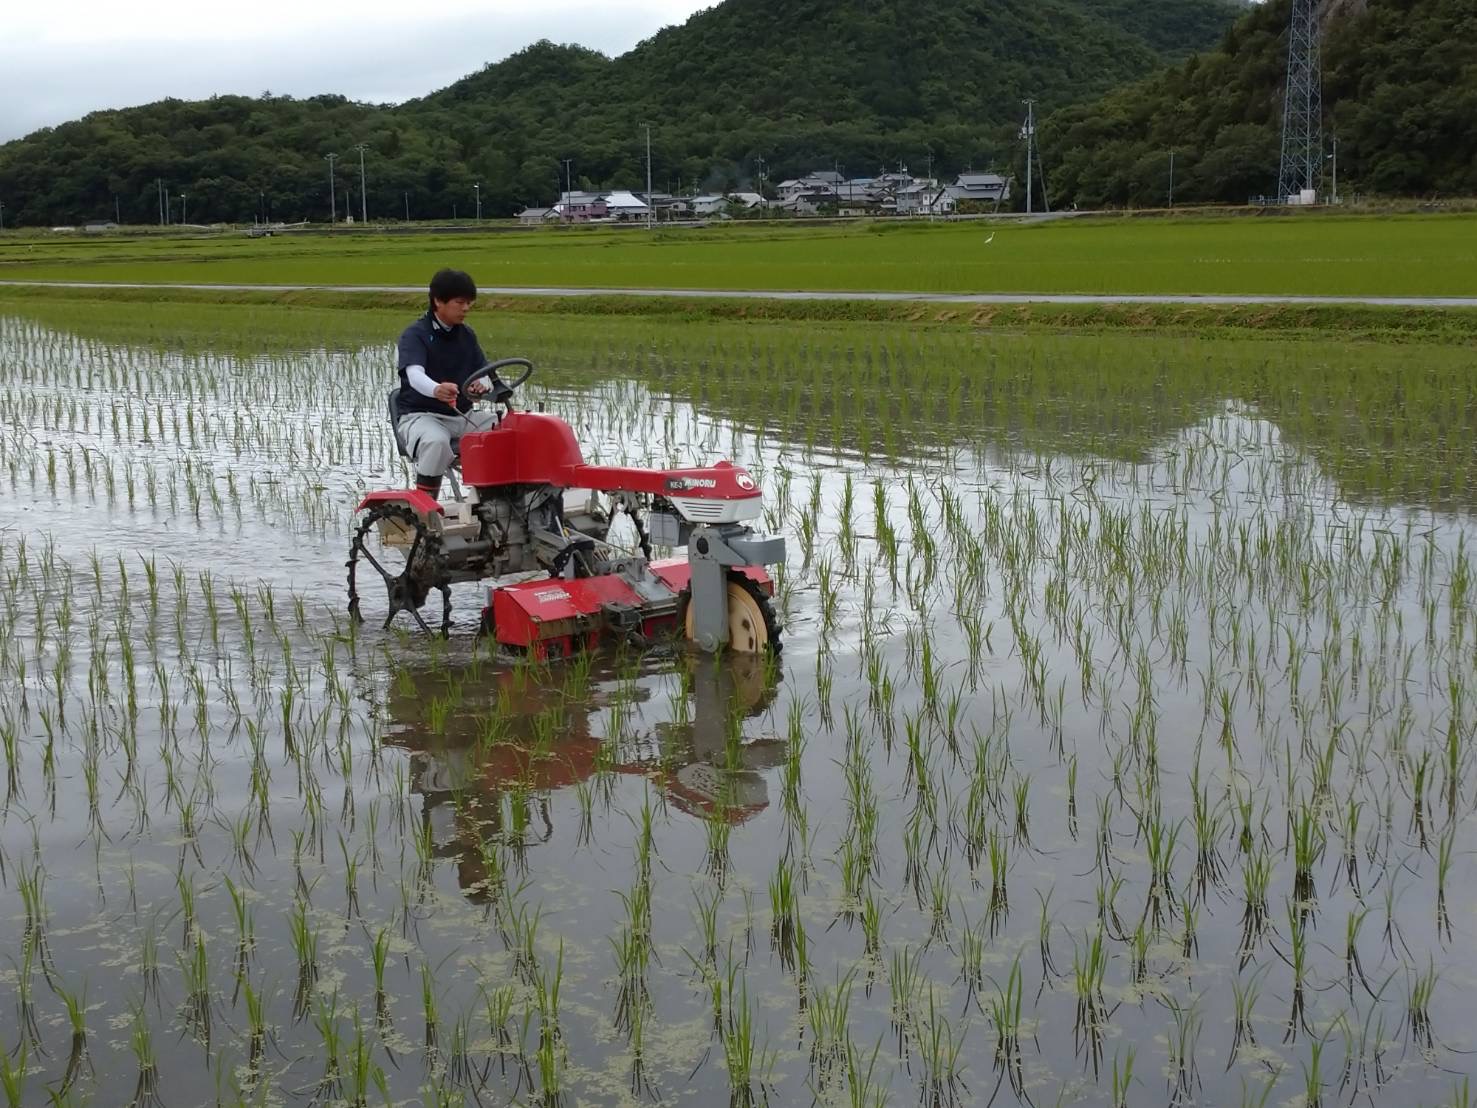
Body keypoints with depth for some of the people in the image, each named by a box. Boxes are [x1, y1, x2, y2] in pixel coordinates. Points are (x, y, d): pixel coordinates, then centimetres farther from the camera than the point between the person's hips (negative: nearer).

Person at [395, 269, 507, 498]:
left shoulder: (466, 335, 11)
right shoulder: (415, 334, -9)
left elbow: (484, 374, 6)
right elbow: (415, 374, -28)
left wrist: (483, 385, -21)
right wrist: (436, 390, -52)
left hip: (462, 416, 6)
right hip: (421, 415, -6)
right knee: (437, 441, -39)